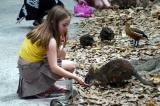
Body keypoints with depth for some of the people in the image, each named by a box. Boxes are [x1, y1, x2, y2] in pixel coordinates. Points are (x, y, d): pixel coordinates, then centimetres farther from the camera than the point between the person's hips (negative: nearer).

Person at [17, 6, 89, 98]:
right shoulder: (50, 40, -23)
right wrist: (76, 78, -26)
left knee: (61, 53, 13)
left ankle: (49, 85, 14)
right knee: (71, 66, -9)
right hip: (31, 69, -8)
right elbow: (54, 68, -27)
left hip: (25, 65, 8)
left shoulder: (41, 30, 2)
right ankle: (41, 88, -1)